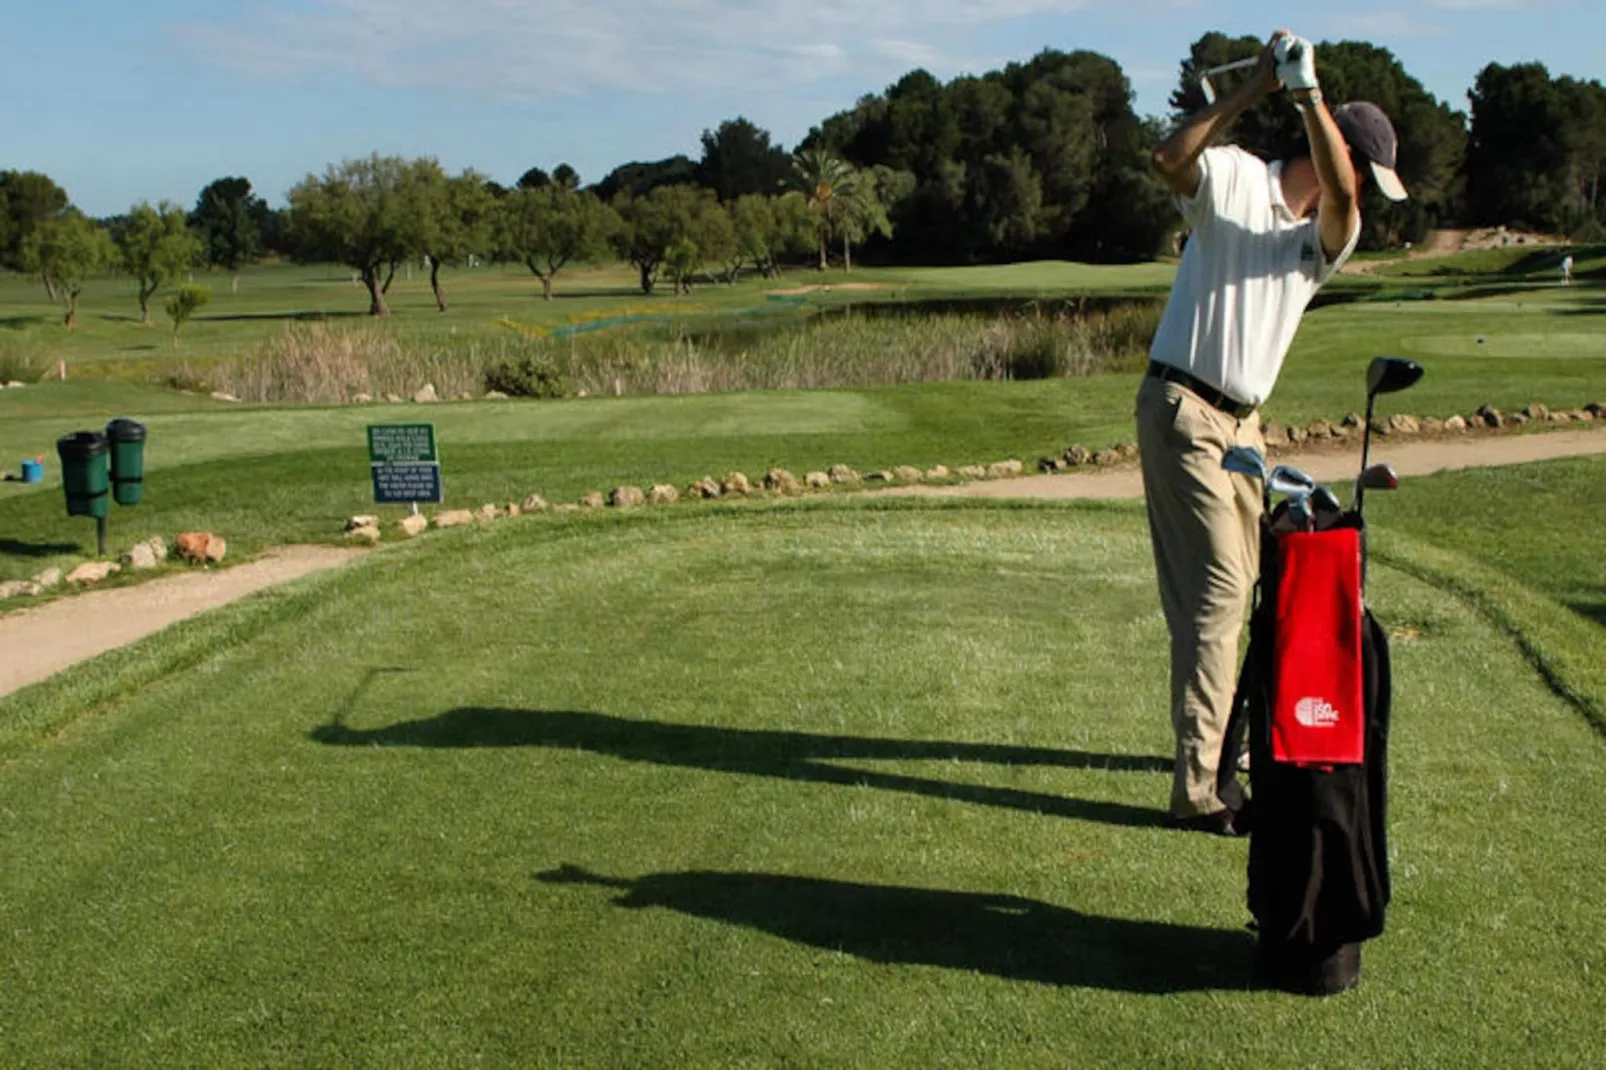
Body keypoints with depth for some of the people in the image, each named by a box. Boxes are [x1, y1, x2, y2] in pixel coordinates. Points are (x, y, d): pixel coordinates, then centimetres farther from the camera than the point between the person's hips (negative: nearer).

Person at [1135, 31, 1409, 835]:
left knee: (1238, 587, 18)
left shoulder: (1327, 237, 8)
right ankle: (1199, 790, -12)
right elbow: (1169, 159, -28)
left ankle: (1231, 742, 36)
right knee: (1215, 591, -13)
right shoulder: (1234, 178, -5)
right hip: (1183, 409, -8)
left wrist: (1308, 91, -24)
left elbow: (1337, 197, -17)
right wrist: (1255, 88, -28)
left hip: (1243, 420, 8)